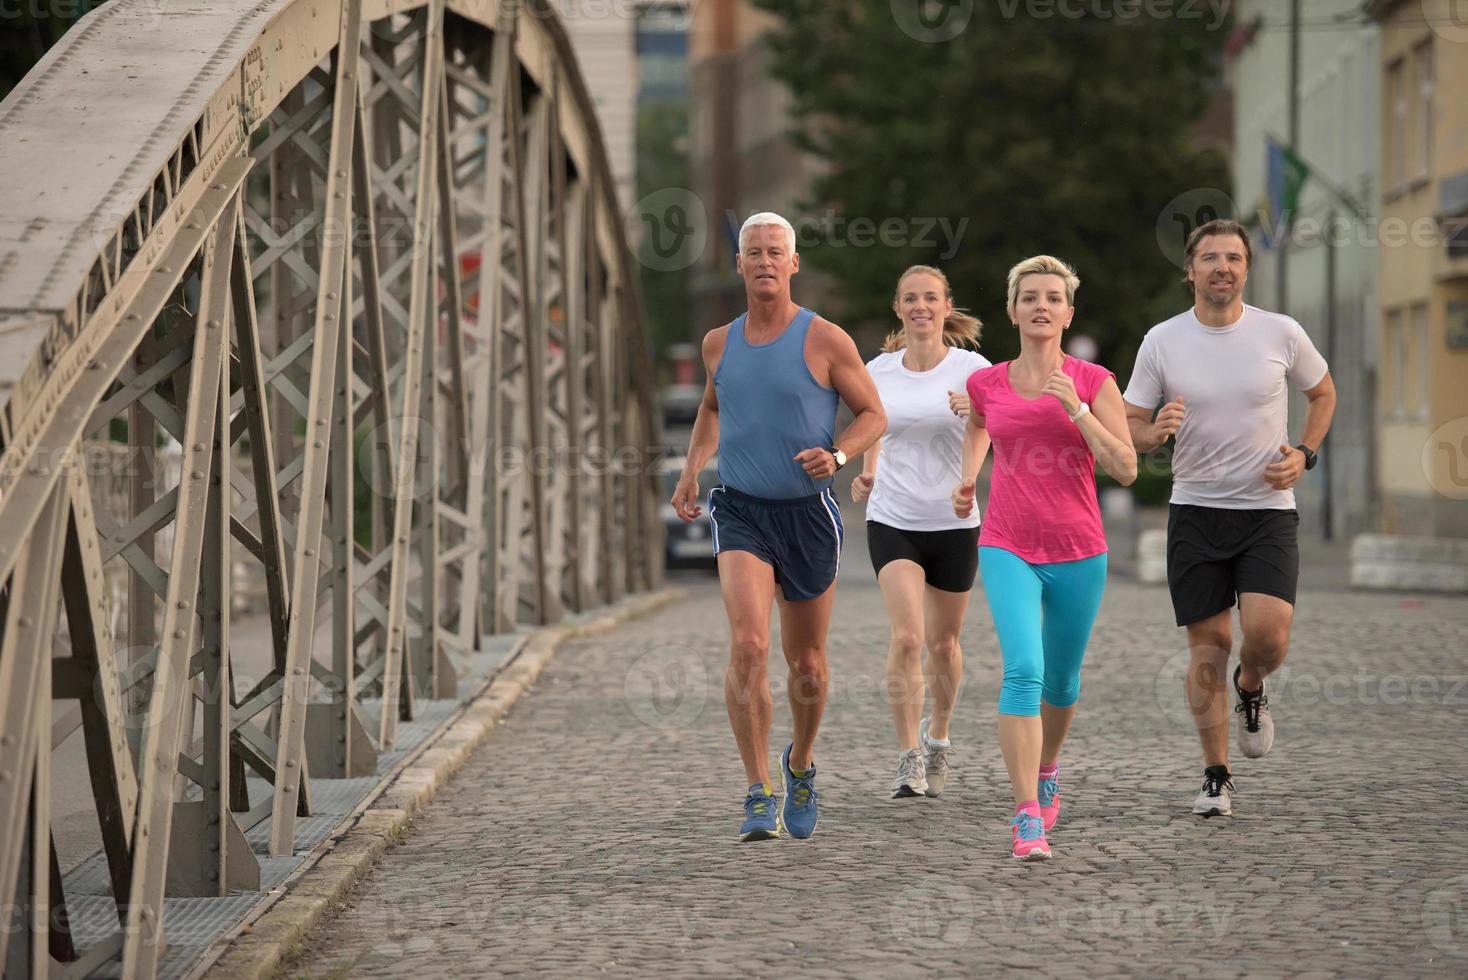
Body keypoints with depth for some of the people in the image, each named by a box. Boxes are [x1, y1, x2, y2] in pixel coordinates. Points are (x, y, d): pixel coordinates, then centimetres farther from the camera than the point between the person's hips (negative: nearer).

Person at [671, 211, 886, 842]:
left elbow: (873, 416, 1)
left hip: (807, 513, -1)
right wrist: (691, 470, 13)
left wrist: (837, 455, -17)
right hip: (740, 512, 1)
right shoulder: (719, 343, 6)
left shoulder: (825, 341, -5)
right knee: (748, 647, -20)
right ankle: (759, 797, -15)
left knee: (807, 666, 11)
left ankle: (801, 763, 41)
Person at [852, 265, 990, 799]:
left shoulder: (971, 368, -5)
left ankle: (938, 734, 39)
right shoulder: (878, 370, 3)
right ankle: (909, 758, -11)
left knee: (942, 643, 12)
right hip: (892, 521, 0)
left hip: (954, 524, 0)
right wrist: (867, 474, 4)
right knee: (907, 636, -17)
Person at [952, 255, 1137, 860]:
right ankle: (1026, 818, -22)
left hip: (1078, 553, 1)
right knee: (1022, 669, -20)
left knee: (1060, 681, 15)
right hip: (1008, 549, -1)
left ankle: (1047, 771, 47)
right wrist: (968, 476, 13)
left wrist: (1076, 409, -17)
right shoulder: (986, 383, 2)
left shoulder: (1093, 381, -3)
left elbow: (1125, 469, -9)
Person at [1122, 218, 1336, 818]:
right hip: (1195, 510, 1)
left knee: (1267, 631, -19)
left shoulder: (1281, 334, -2)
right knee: (1208, 645, 1)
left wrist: (1304, 454, 0)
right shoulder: (1162, 341, -2)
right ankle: (1216, 777, 14)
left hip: (1268, 508, -1)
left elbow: (1323, 393, 15)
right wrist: (1155, 432, -20)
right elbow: (1129, 427, 3)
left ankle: (1251, 690, 17)